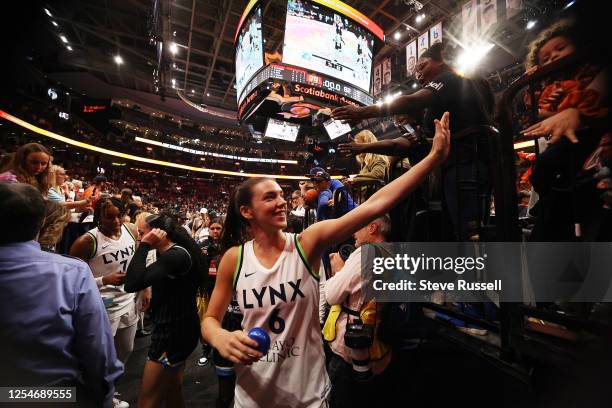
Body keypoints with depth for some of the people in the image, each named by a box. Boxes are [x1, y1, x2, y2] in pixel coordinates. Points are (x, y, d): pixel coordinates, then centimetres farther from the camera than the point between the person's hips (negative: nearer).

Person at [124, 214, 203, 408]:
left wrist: (144, 245, -24)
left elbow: (132, 283, -29)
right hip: (177, 329, 10)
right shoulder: (177, 252, 8)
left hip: (173, 332, -10)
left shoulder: (175, 256, -23)